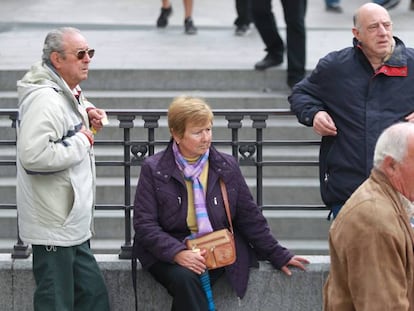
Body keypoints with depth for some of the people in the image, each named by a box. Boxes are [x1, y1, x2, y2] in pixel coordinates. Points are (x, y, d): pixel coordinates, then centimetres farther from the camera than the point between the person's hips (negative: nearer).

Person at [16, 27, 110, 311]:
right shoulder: (45, 99, -22)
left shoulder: (68, 92, 11)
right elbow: (33, 155, -34)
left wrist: (88, 115, 11)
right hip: (55, 227, -11)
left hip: (74, 222, 11)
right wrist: (81, 142, -21)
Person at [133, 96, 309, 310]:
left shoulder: (227, 166, 9)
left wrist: (278, 256, 13)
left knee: (186, 283, -31)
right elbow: (144, 223, -6)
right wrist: (178, 253, -22)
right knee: (184, 277, -34)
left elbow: (249, 218, 15)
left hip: (218, 252, 1)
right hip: (168, 251, -1)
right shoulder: (153, 169, 0)